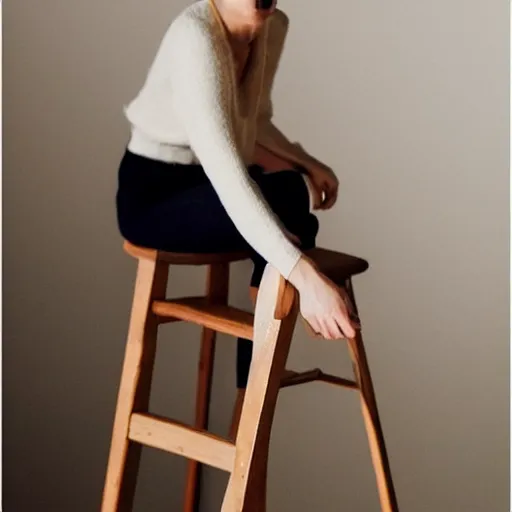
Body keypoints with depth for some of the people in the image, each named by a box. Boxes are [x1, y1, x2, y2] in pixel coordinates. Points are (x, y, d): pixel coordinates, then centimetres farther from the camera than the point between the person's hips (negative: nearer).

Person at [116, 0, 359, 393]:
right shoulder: (195, 37, -28)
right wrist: (305, 276, -45)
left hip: (207, 181, 8)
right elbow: (226, 174, -38)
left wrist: (307, 164, -1)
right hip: (152, 194, -8)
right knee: (289, 201, -28)